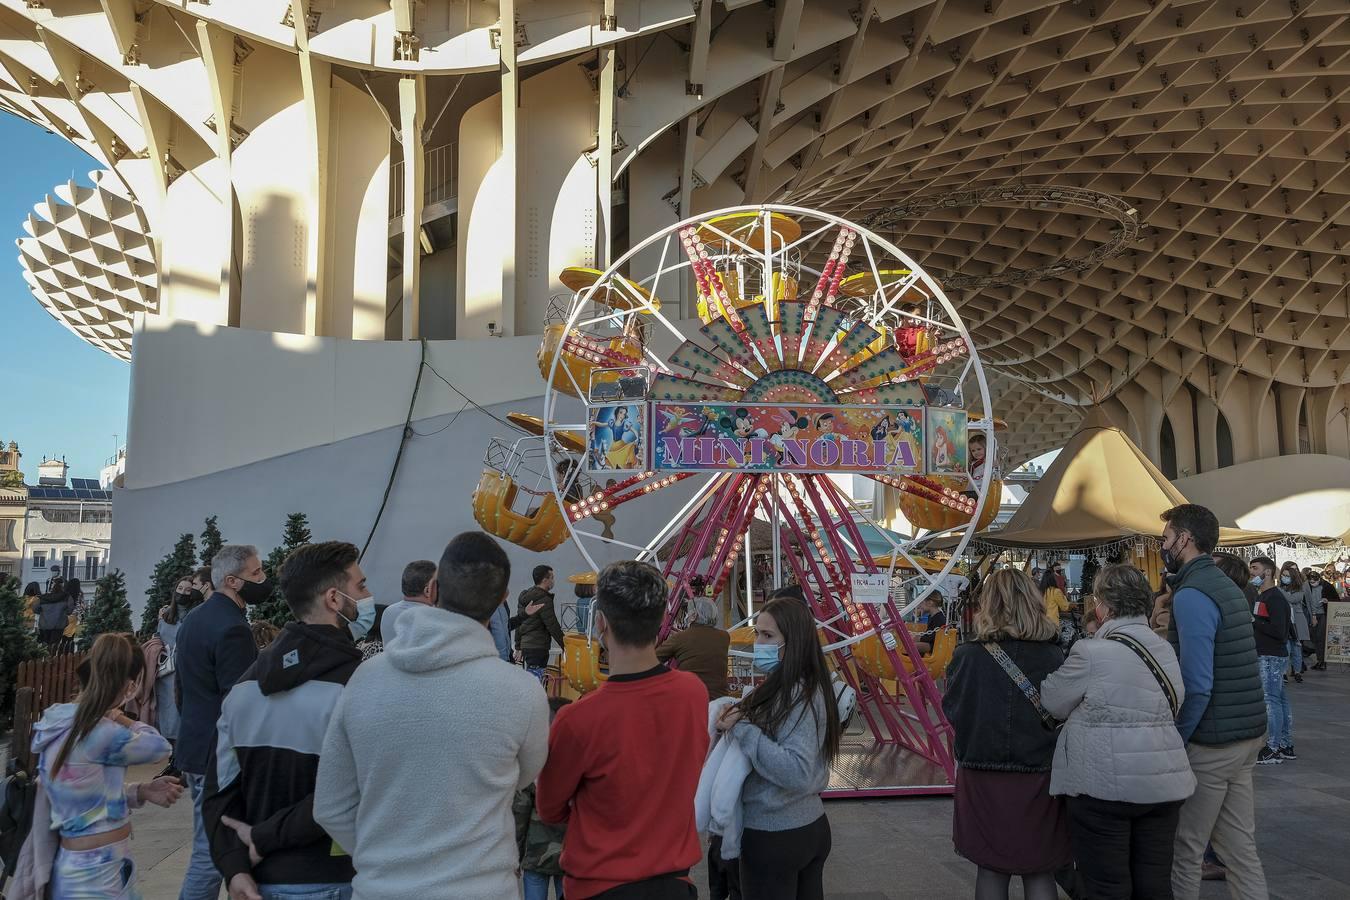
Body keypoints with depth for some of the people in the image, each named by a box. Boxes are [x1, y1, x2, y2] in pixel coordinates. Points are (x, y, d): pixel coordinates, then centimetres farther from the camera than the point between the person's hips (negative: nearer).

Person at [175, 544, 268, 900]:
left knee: (208, 848, 20)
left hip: (195, 747, 10)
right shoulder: (232, 628, -21)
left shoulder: (194, 618, 11)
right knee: (213, 852, -2)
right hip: (220, 754, -10)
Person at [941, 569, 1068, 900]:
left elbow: (951, 711, -1)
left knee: (991, 869, 13)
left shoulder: (967, 656, -12)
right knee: (1039, 873, 13)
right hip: (1039, 778, 1)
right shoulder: (1053, 655, -9)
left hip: (983, 778, -1)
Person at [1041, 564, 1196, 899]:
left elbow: (1053, 703, -7)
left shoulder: (1091, 653, -16)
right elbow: (1174, 705, 14)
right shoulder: (1166, 649, 8)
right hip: (1163, 784, 7)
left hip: (1105, 786, -7)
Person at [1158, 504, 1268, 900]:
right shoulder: (1228, 586, 11)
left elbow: (1197, 686, -22)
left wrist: (1174, 741, -13)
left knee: (1186, 849, 5)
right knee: (1240, 844, 14)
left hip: (1211, 742, -9)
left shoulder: (1191, 596, -18)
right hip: (1247, 733, 9)